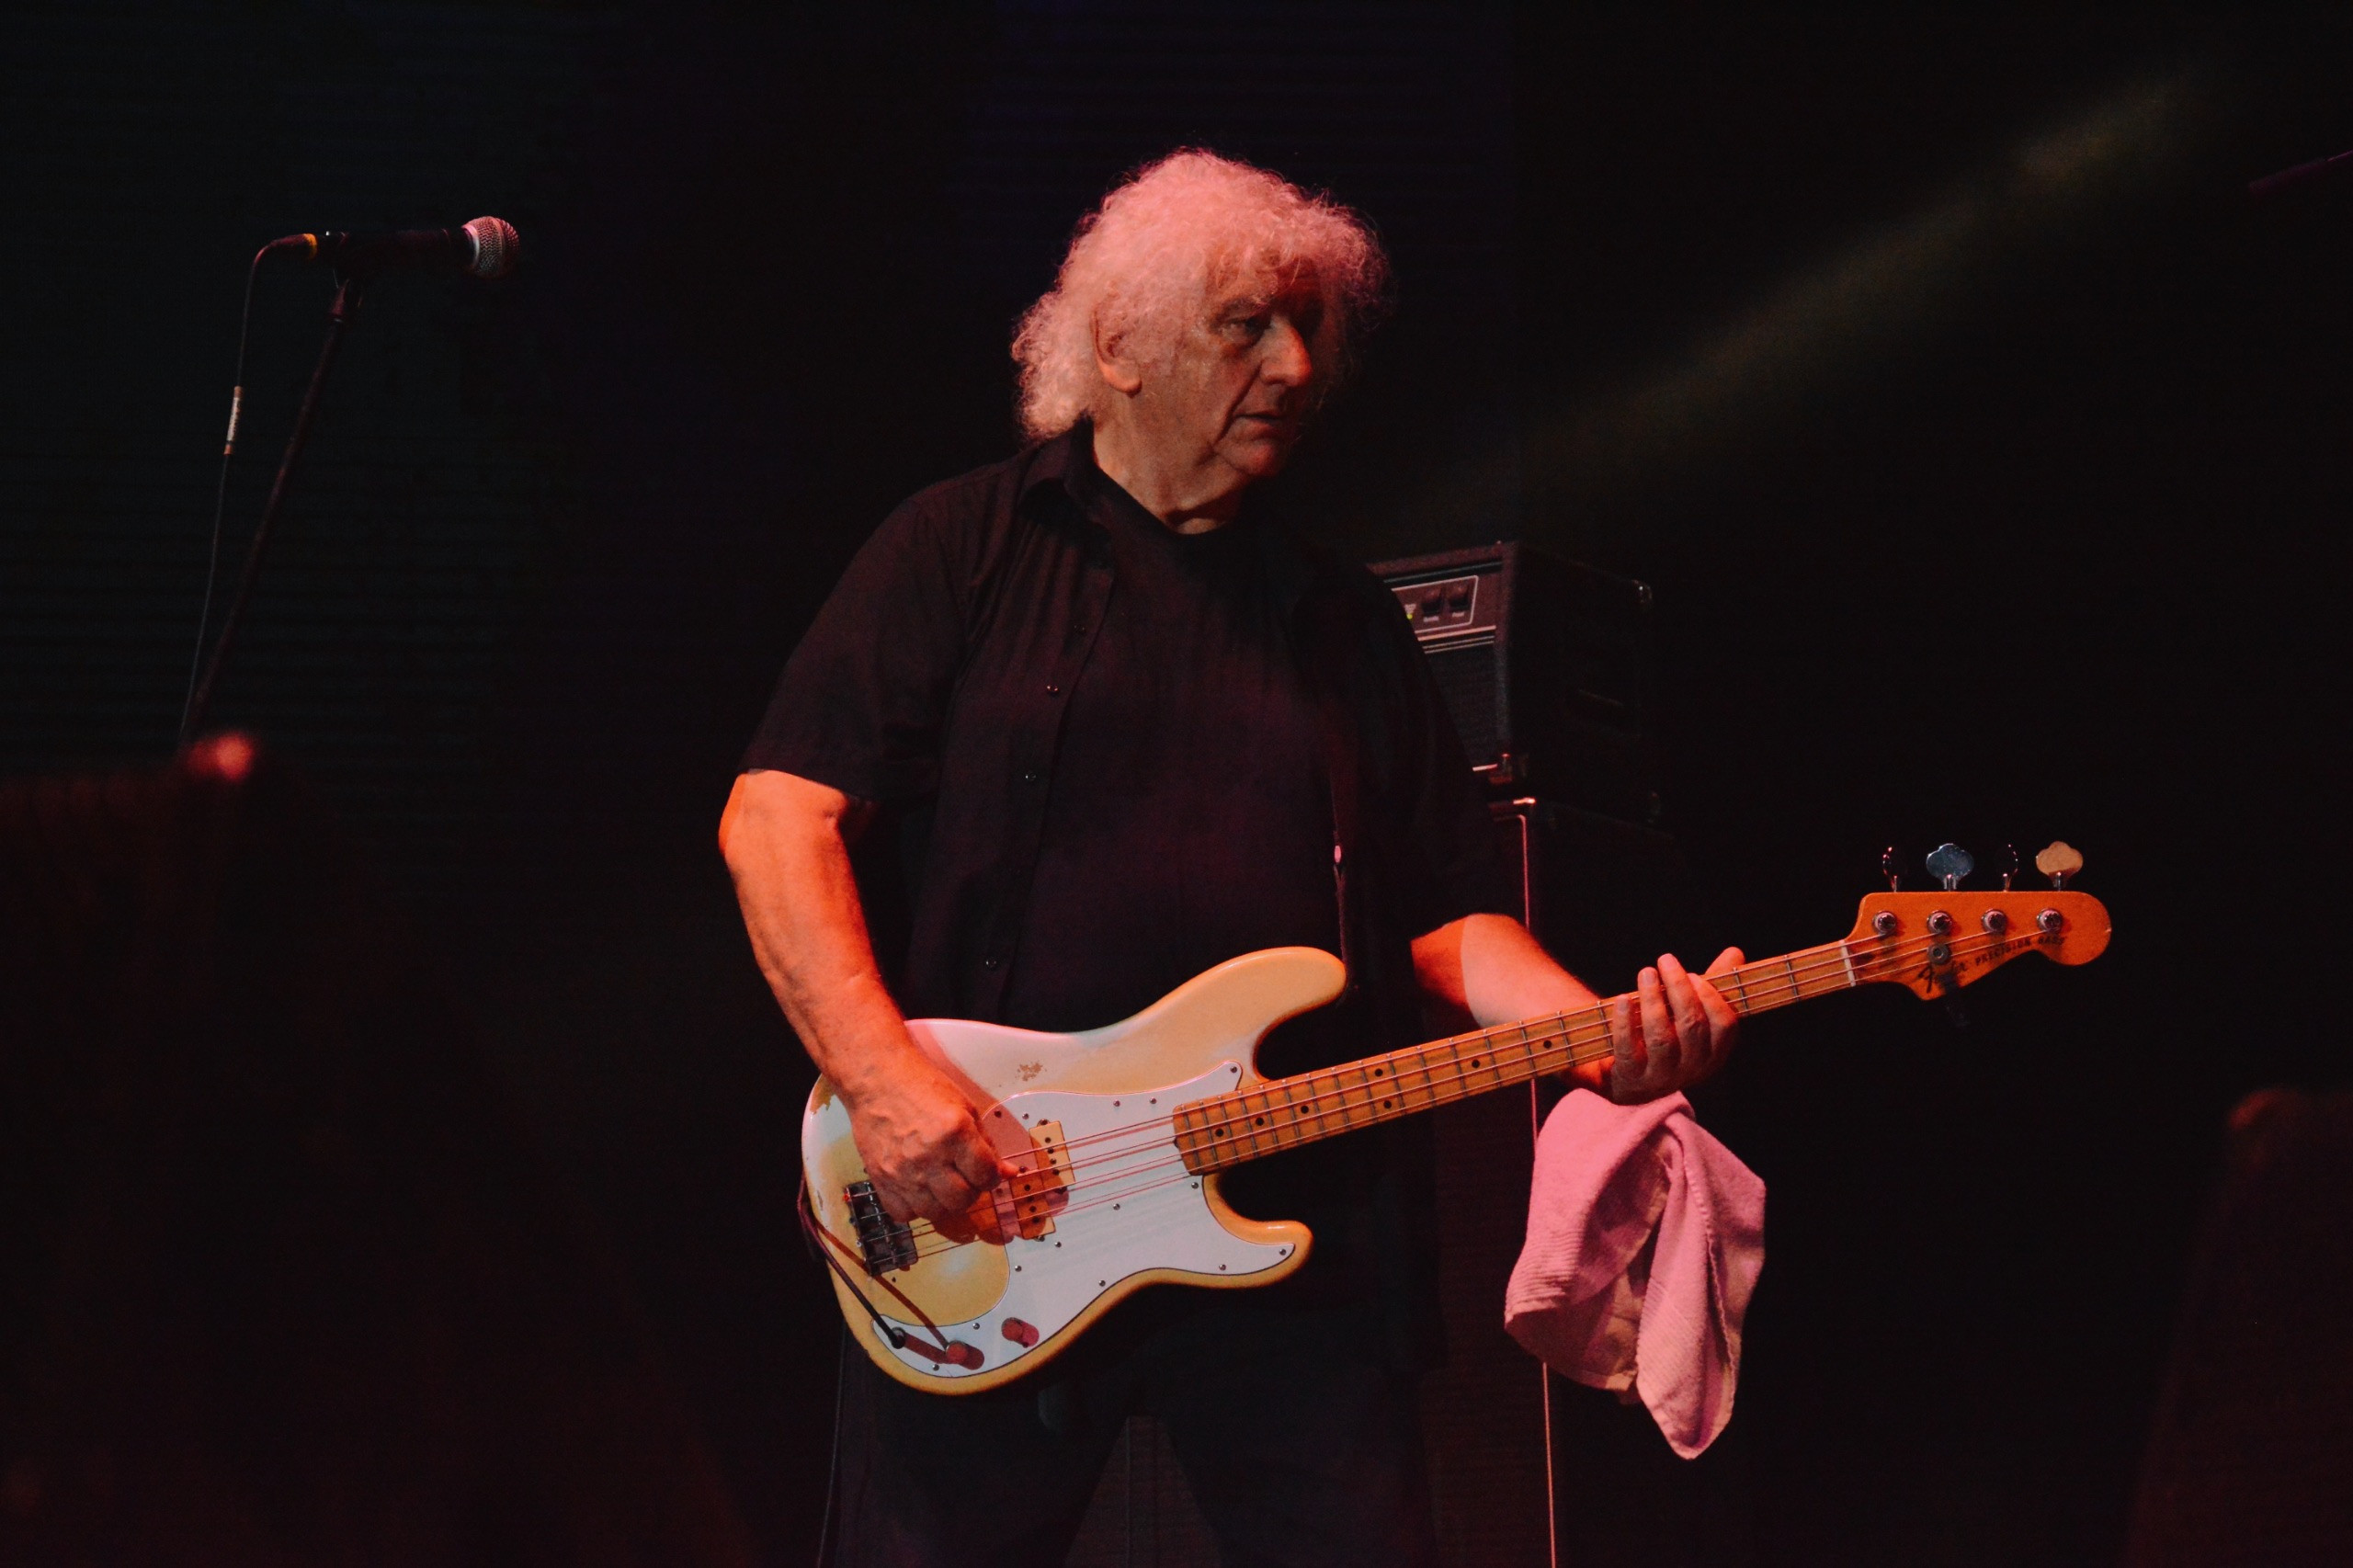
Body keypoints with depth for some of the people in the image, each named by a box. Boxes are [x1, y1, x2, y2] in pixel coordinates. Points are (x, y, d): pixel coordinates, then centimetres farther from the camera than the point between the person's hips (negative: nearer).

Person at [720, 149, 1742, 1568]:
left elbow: (1445, 911, 15)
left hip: (1298, 1247, 4)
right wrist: (885, 1083, -17)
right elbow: (778, 816, -4)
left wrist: (1597, 1033, -5)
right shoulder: (965, 549, 5)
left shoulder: (1345, 620, 18)